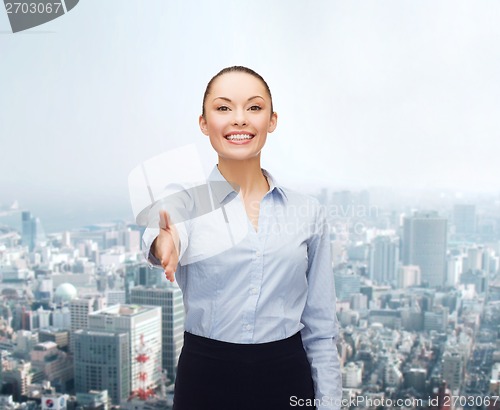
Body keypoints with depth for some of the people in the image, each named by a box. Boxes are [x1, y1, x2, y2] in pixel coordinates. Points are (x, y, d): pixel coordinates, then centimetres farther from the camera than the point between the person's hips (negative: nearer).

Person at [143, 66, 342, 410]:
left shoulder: (308, 212, 0)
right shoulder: (187, 201, -4)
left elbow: (320, 328, 3)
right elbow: (174, 233, -30)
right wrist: (165, 243, -51)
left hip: (287, 380, 2)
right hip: (205, 380, -1)